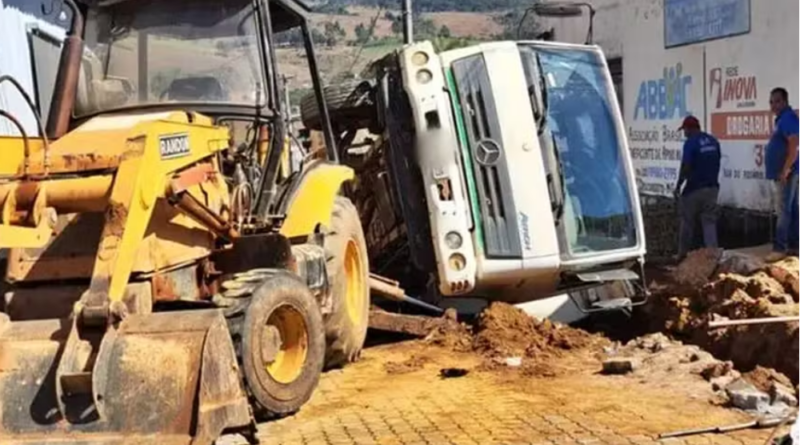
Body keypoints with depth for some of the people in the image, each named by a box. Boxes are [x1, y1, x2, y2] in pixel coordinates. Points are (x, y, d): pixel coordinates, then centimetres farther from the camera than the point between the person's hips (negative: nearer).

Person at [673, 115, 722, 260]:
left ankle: (682, 255, 17)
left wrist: (678, 186, -8)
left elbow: (686, 167, -17)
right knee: (709, 222, 5)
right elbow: (717, 163, 14)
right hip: (712, 187, 6)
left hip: (694, 188, -6)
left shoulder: (690, 143, -14)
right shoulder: (713, 141, 8)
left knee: (687, 223, 7)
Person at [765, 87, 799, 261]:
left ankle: (779, 248, -9)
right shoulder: (783, 119, 19)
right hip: (781, 173, 11)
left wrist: (785, 170, -25)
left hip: (785, 173, -11)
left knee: (783, 211, -9)